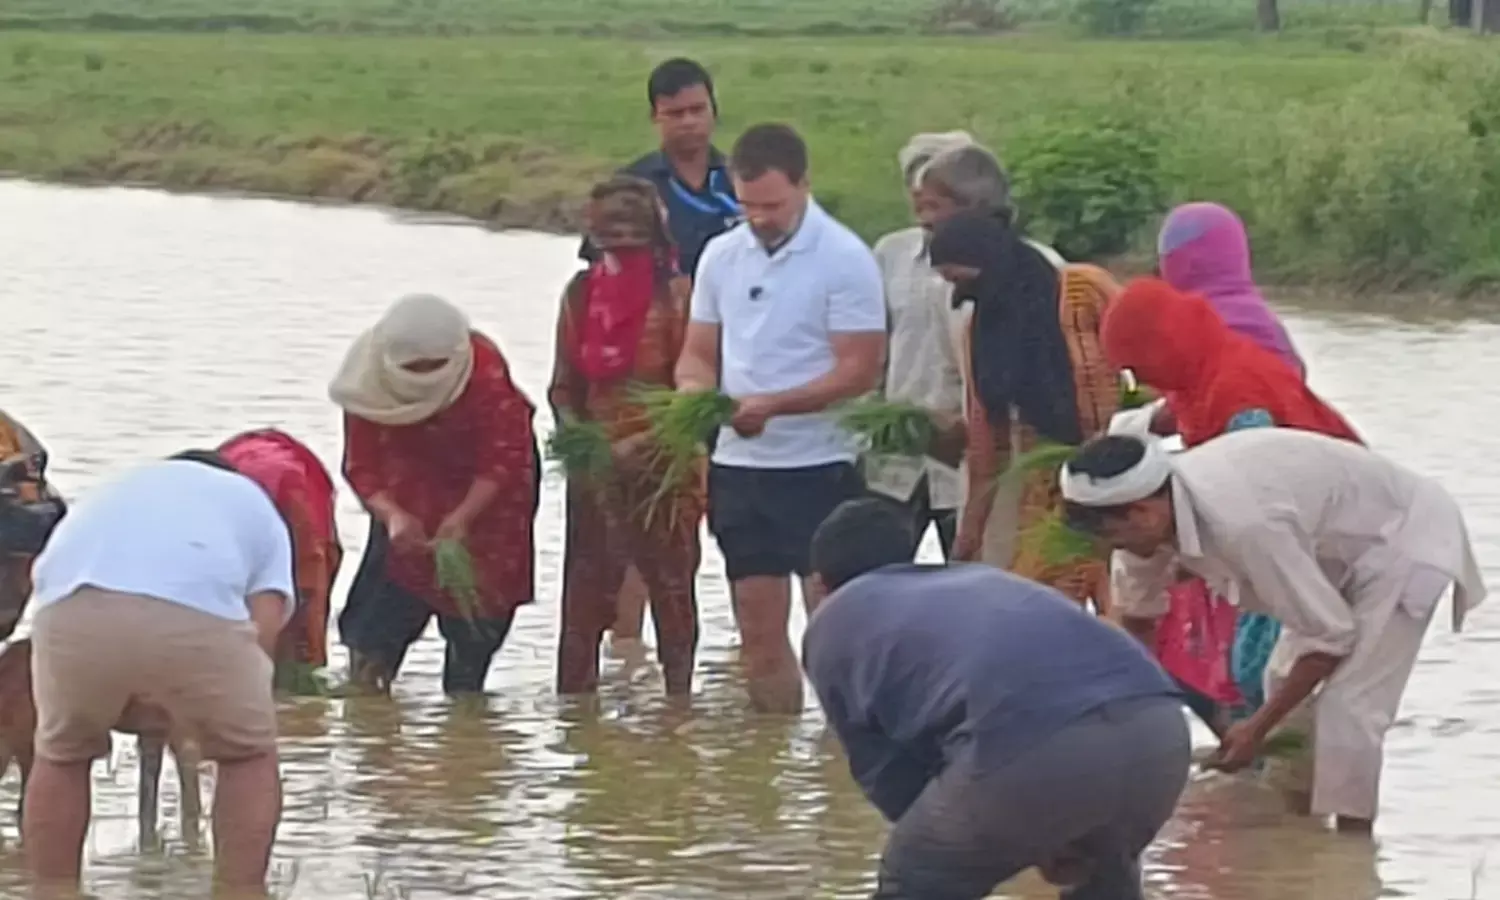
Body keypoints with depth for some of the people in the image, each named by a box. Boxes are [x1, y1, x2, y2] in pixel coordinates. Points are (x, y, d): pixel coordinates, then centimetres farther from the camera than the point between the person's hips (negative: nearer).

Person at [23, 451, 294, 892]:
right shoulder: (253, 504, 37)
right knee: (250, 756, 23)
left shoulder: (115, 489, 45)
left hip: (70, 607, 2)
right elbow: (263, 627, 20)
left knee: (61, 757, 29)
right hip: (194, 611, -2)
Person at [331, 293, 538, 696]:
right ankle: (364, 691, -3)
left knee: (477, 602, -5)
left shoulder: (486, 372, -35)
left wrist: (463, 518, -45)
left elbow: (503, 461, -31)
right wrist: (391, 515, -42)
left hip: (487, 488, -2)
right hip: (411, 486, 2)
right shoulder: (368, 383, -28)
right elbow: (361, 467, -22)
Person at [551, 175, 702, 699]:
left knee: (671, 587, 3)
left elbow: (692, 391, -7)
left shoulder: (676, 294, -3)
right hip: (594, 470, 3)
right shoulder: (582, 292, 4)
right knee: (584, 594, 3)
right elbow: (563, 386, 8)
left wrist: (639, 444, -16)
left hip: (663, 465, -3)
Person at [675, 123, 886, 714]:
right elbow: (698, 352, 14)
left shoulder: (845, 259, -10)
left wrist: (771, 404, -24)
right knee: (759, 628, 9)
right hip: (737, 464, 6)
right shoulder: (722, 256, 8)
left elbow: (859, 370, -14)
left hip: (819, 465, -6)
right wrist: (695, 391, -10)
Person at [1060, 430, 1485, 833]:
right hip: (1346, 542, 9)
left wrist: (1257, 729, -20)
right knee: (1290, 693, 13)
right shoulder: (1161, 505, -14)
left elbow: (1332, 634, -29)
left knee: (1347, 707, -18)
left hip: (1405, 539, -9)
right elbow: (1136, 610, 7)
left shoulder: (1241, 523, -39)